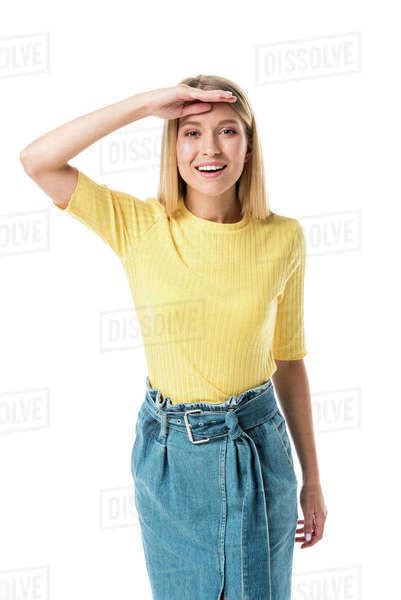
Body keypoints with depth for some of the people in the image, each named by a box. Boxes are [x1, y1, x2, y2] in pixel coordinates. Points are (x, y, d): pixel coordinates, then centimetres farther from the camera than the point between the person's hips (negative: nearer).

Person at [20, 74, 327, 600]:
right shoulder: (141, 226, -8)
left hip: (259, 444, 1)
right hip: (171, 453, -1)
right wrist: (143, 104, -23)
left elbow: (288, 358, 5)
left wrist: (312, 477, 9)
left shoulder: (283, 238, -4)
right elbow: (37, 161, -20)